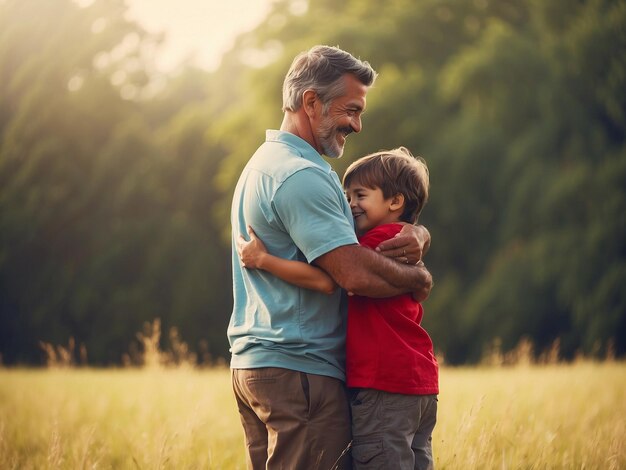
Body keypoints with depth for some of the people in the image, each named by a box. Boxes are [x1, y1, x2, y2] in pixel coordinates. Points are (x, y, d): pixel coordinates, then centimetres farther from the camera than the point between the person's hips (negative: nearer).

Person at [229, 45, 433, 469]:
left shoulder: (267, 162, 20)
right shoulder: (300, 176, -15)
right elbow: (356, 272, -23)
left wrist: (416, 236, -2)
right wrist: (419, 278, -5)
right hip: (300, 371, -11)